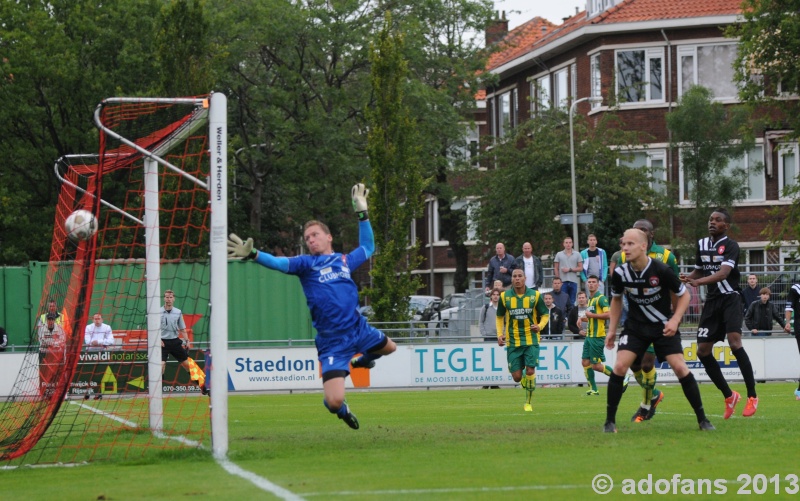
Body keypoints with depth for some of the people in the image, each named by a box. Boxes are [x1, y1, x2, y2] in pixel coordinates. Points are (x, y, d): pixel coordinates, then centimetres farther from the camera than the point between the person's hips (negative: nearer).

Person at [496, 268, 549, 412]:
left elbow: (545, 314, 7)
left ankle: (528, 402, 6)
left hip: (531, 340, -1)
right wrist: (500, 334, -1)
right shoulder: (504, 296, 1)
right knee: (516, 377, -3)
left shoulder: (535, 295, -2)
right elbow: (499, 317, 13)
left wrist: (540, 326, -13)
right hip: (513, 341, 1)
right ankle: (526, 384, 34)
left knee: (530, 371, -11)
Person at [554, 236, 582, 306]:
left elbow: (581, 268, 3)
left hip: (573, 281, 1)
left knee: (572, 301, 5)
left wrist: (570, 269, -8)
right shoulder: (559, 254, 7)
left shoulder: (577, 255, 7)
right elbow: (556, 269, 6)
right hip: (563, 281, -1)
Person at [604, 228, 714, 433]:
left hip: (664, 327, -2)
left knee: (680, 368, -11)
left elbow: (684, 295, -6)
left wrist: (675, 320, -18)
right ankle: (610, 421, -4)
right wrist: (612, 330, 7)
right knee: (620, 366, -15)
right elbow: (616, 299, 9)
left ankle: (702, 419, 3)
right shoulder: (620, 273, -11)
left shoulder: (661, 270, -21)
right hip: (635, 326, 2)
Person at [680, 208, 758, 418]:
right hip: (712, 300, 7)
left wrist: (698, 282, -37)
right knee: (703, 350, 0)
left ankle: (752, 397, -15)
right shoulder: (702, 244, 10)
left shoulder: (730, 245, -10)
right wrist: (687, 278, -3)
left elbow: (723, 273, -24)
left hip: (730, 298, -7)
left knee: (734, 341, -23)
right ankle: (729, 396, 15)